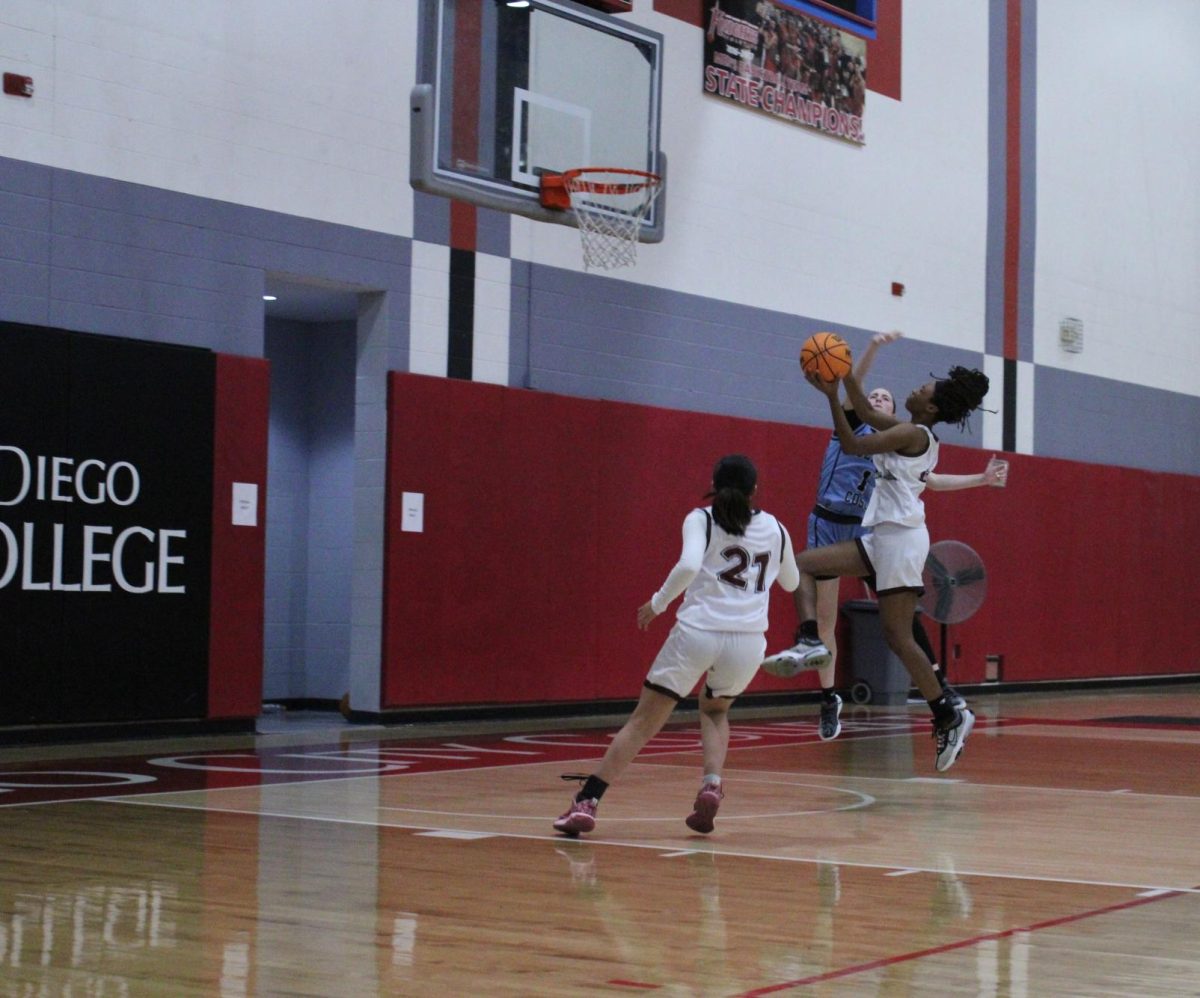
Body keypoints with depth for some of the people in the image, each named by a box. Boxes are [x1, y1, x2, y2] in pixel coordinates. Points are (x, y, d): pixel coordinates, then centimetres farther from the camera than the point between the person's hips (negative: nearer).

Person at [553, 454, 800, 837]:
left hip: (697, 632, -2)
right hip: (748, 640, 3)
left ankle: (586, 803, -5)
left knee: (642, 722, 4)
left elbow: (689, 565, -15)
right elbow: (791, 582, 30)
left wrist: (657, 603, -3)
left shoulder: (701, 520, 5)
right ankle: (711, 786, 5)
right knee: (715, 710, 30)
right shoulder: (774, 528, 14)